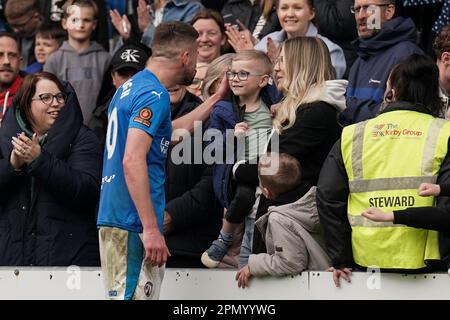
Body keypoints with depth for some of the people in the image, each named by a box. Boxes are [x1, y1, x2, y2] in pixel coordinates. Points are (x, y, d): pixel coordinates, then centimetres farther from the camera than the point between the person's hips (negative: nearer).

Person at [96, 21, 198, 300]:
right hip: (134, 223, -10)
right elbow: (133, 160, -22)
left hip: (114, 216, 10)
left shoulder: (129, 87, 17)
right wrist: (151, 229, -25)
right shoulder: (154, 94, -13)